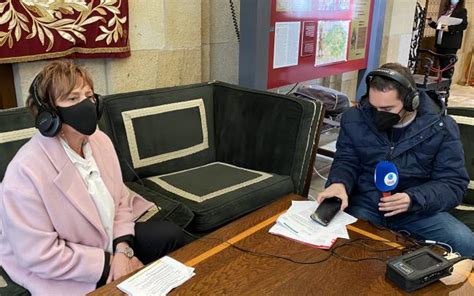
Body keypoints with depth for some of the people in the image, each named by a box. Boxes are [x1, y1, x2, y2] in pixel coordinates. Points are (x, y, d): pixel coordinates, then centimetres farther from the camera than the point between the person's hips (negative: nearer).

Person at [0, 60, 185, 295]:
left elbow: (120, 199, 1)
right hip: (61, 273, -6)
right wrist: (110, 262, -20)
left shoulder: (100, 140, -6)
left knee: (171, 235, 6)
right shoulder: (26, 171, -27)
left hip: (109, 238, 7)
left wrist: (123, 249, -14)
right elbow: (41, 256, -25)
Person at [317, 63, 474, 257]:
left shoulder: (440, 127, -5)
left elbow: (454, 183, -4)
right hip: (365, 205, 0)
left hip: (418, 210, 1)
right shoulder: (355, 119, -1)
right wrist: (339, 183, -20)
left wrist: (414, 200, -24)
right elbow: (346, 161, 5)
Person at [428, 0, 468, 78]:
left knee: (448, 65, -9)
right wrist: (431, 23, 10)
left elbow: (464, 25, -12)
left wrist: (449, 28, -23)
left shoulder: (462, 11, 1)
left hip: (451, 44, -6)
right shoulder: (446, 10, 20)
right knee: (442, 65, 8)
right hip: (440, 42, 6)